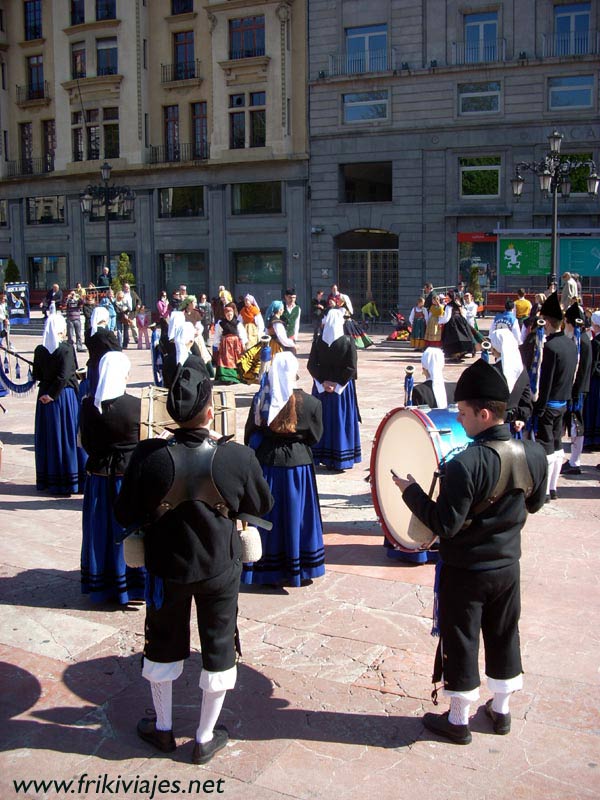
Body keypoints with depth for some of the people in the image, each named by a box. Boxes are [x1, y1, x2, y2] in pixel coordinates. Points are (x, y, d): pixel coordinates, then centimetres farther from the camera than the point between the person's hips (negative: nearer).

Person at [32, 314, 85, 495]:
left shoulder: (40, 350, 0)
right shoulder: (66, 349, -14)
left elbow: (36, 375, 6)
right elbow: (64, 376, -20)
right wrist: (53, 395, -13)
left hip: (45, 395, 5)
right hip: (65, 396, -5)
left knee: (48, 438, 12)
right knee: (68, 437, 3)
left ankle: (47, 480, 18)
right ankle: (69, 479, 7)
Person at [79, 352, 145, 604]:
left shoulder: (88, 405, -8)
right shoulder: (136, 405, -16)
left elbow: (85, 443, 2)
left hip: (98, 476, 3)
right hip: (130, 475, -3)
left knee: (100, 531, 14)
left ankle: (101, 586, 26)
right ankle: (131, 585, 20)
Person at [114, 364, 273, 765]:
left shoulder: (149, 455, -21)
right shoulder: (237, 457, -20)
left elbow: (126, 514, -11)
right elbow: (263, 505, -4)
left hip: (167, 566, 1)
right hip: (221, 567, 0)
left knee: (163, 644, 22)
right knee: (218, 648, 17)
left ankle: (162, 728, 40)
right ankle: (206, 738, 31)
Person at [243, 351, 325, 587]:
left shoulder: (260, 399, -8)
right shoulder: (311, 403, -12)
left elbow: (249, 435, 1)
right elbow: (315, 436, 0)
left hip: (265, 463, 2)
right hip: (297, 464, -1)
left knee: (268, 514, 12)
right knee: (295, 517, 10)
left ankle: (267, 569, 22)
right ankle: (296, 571, 20)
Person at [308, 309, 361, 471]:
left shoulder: (318, 341, -5)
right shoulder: (348, 342, -11)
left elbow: (311, 365, -6)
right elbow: (351, 369, -13)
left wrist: (322, 382, -5)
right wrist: (338, 384, -9)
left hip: (321, 386, 2)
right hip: (343, 388, -2)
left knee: (323, 420, 11)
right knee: (341, 420, 5)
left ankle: (324, 457, 15)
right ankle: (340, 458, 9)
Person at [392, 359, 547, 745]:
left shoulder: (465, 464, -28)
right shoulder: (534, 454, -8)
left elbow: (445, 525, -24)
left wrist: (412, 491, -14)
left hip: (465, 571, -6)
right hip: (508, 567, 6)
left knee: (461, 644, 11)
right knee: (504, 639, 21)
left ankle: (458, 720, 26)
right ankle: (502, 709, 38)